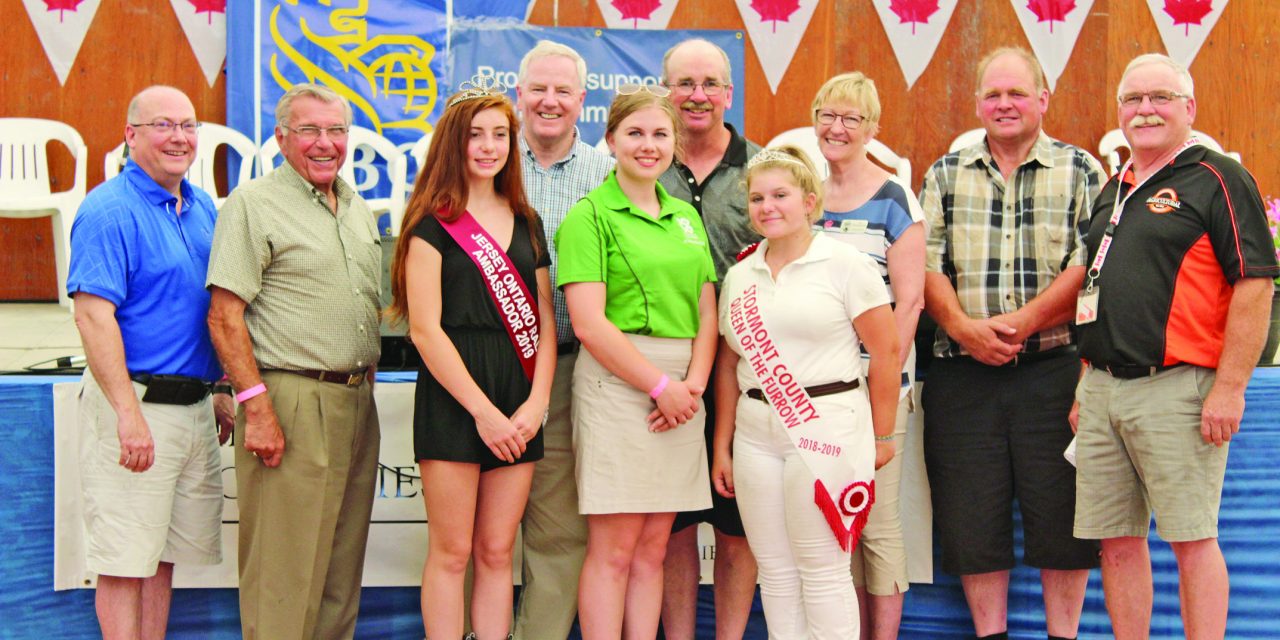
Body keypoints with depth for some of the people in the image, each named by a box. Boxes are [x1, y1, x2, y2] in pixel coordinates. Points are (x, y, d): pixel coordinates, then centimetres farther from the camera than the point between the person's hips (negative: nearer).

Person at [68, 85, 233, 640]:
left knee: (165, 553, 14)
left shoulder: (202, 208, 14)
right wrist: (129, 415, -24)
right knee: (126, 559, -3)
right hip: (136, 404, -8)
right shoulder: (109, 211, -11)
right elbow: (93, 315, -19)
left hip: (194, 403, 8)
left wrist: (220, 391, 21)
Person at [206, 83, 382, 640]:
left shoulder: (357, 208, 17)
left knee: (343, 557, 12)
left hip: (357, 401, 7)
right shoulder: (254, 204, -5)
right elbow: (224, 316, -11)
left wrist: (367, 376, 15)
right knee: (283, 563, -4)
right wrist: (257, 407, -18)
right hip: (291, 402, -7)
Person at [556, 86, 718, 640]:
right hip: (617, 382, -6)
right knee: (613, 549, -4)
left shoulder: (686, 216, 16)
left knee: (653, 547, 9)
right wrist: (660, 385, -13)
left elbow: (707, 312, 13)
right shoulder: (590, 215, -4)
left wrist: (695, 383, -4)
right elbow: (588, 322, -12)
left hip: (682, 389, 6)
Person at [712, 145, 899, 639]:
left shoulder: (845, 264, -4)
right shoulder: (739, 275, 12)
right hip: (755, 434, 5)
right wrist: (722, 447, 13)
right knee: (775, 570, 9)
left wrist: (881, 436, -4)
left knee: (822, 571, -2)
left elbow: (887, 351, -5)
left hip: (828, 427, -5)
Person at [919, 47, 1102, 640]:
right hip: (963, 373, 2)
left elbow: (1089, 264, -6)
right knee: (971, 515, 5)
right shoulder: (945, 175, 13)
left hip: (1054, 368, -2)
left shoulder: (1080, 171, 5)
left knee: (1060, 512, 1)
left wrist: (1024, 321, -16)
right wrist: (962, 326, -12)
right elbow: (927, 263, 4)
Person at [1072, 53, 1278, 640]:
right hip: (1101, 388, 7)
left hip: (1176, 391, -7)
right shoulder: (1113, 189, 19)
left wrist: (1229, 389, -17)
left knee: (1192, 540, -3)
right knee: (1117, 542, 9)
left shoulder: (1217, 179, -3)